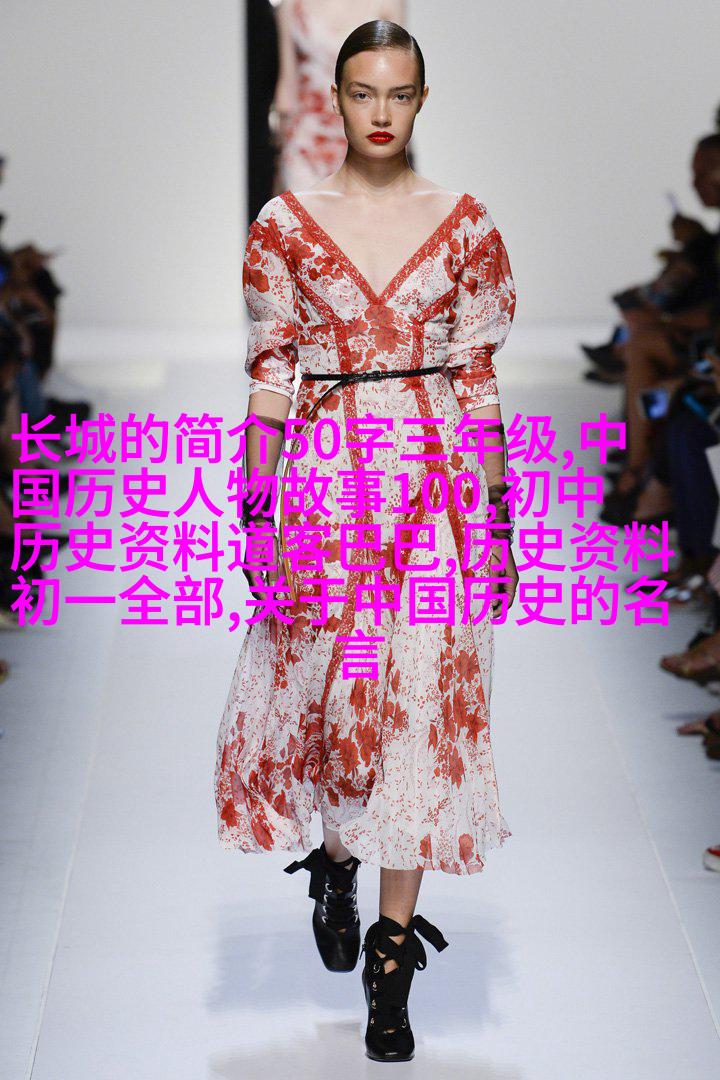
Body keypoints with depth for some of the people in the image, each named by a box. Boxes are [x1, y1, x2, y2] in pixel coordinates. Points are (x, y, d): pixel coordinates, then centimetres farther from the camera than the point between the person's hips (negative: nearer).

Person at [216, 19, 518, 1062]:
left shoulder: (464, 223, 4)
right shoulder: (286, 223, 3)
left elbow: (478, 377, 5)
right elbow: (271, 373, 3)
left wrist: (500, 510, 2)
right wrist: (255, 508, -3)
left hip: (439, 480, 0)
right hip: (326, 481, 0)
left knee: (424, 702, -2)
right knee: (322, 690, 4)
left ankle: (392, 953, 7)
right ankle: (334, 860, 37)